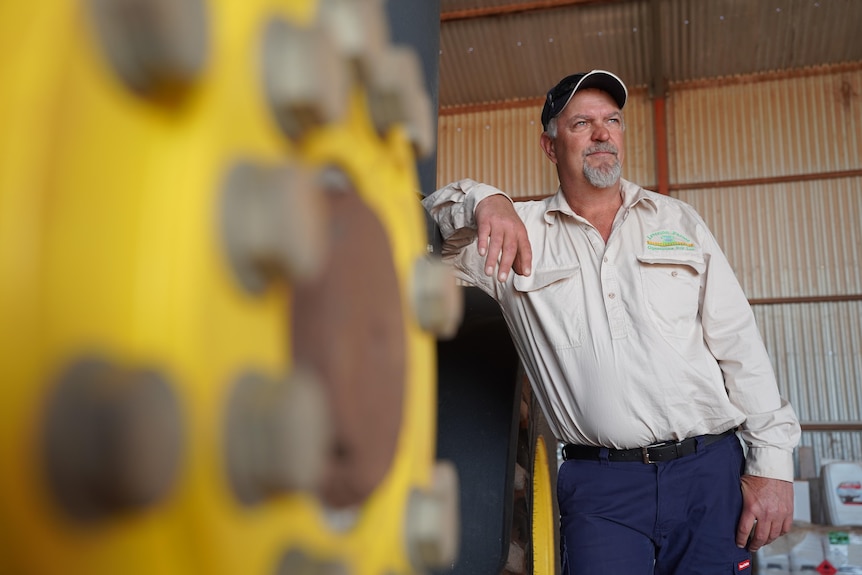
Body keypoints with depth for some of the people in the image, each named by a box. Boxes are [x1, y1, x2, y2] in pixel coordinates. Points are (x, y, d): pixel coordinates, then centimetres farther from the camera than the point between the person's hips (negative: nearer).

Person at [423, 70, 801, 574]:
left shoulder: (678, 221, 11)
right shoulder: (519, 231, 7)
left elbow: (739, 342, 7)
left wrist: (772, 463, 0)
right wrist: (483, 200, -19)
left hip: (710, 474, 2)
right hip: (601, 488, -1)